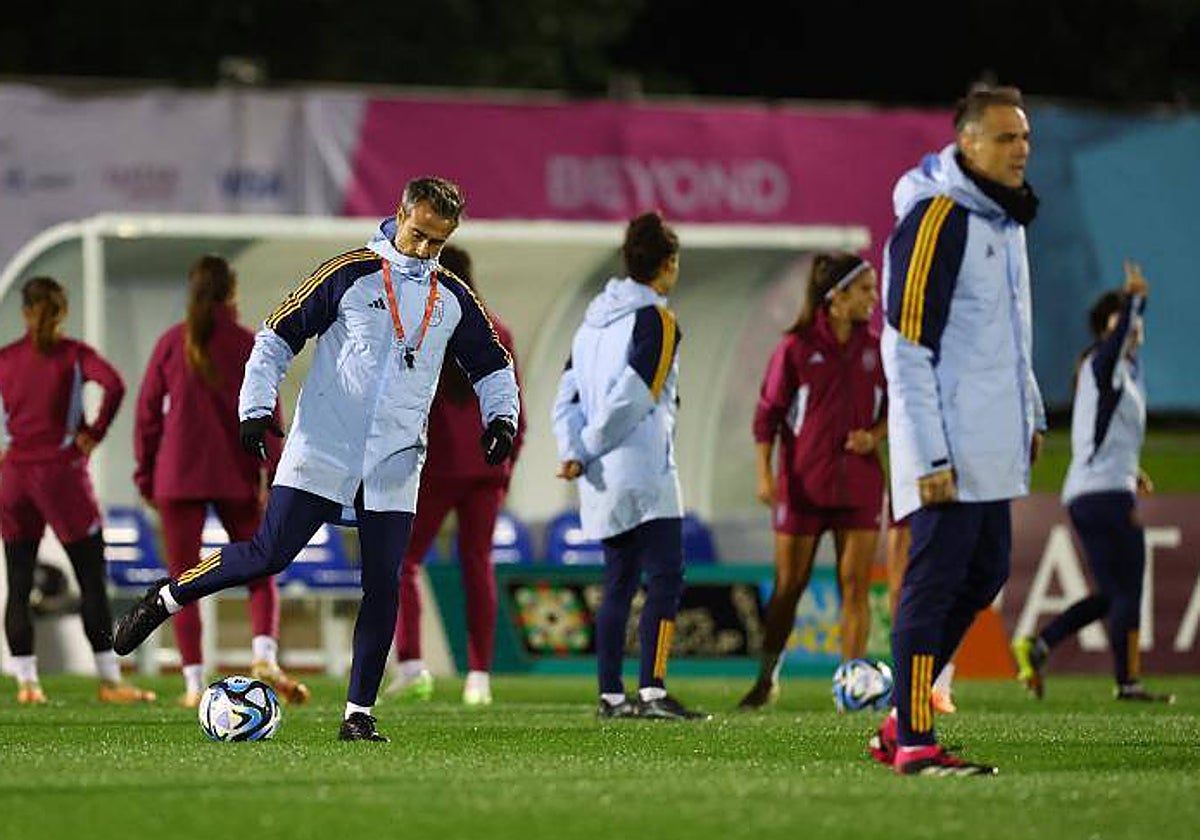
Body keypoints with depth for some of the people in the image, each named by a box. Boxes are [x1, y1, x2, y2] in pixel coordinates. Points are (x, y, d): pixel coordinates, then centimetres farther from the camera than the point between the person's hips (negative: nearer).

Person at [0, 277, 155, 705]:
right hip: (61, 473, -3)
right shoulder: (75, 354, -2)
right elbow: (114, 385, -19)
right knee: (92, 581, 1)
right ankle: (109, 681, -2)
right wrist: (95, 433, -9)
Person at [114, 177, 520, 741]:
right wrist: (256, 408, -9)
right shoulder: (351, 273, -2)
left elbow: (492, 365, 23)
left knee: (383, 586, -3)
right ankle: (166, 599, 13)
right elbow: (277, 336, 0)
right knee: (268, 555, -9)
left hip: (395, 467, 3)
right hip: (320, 455, -3)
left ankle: (358, 714, 4)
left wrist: (501, 417, 4)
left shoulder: (453, 299, 10)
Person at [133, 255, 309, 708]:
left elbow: (148, 412, 4)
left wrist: (146, 475, 12)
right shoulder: (249, 345, -1)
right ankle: (265, 656, -15)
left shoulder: (171, 344, 2)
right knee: (259, 574, 9)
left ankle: (194, 682, -1)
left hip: (177, 477, 0)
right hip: (236, 478, 0)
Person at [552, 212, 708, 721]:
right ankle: (652, 692, -17)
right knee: (666, 578, -8)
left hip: (603, 482, 8)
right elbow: (631, 398, -16)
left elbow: (567, 397, 10)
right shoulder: (656, 320, -9)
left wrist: (575, 453, 0)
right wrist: (590, 447, -5)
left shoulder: (594, 319, 15)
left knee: (619, 583, 12)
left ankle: (611, 695, 11)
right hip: (643, 473, -8)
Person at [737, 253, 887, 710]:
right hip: (803, 484, -3)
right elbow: (768, 413, -2)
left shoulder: (876, 348, 5)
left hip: (858, 483, 3)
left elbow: (892, 410, 14)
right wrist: (764, 474, -9)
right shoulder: (796, 348, -4)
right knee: (788, 585, 3)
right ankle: (767, 679, 18)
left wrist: (874, 436, -7)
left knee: (856, 586, -3)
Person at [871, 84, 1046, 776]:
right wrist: (930, 457, -20)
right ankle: (914, 742, -1)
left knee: (985, 575, 12)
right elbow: (907, 346, -18)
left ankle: (902, 720, 19)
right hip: (948, 449, -10)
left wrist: (1031, 415, 21)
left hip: (989, 445, 10)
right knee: (935, 582, -6)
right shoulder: (935, 219, -15)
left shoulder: (1005, 218, 14)